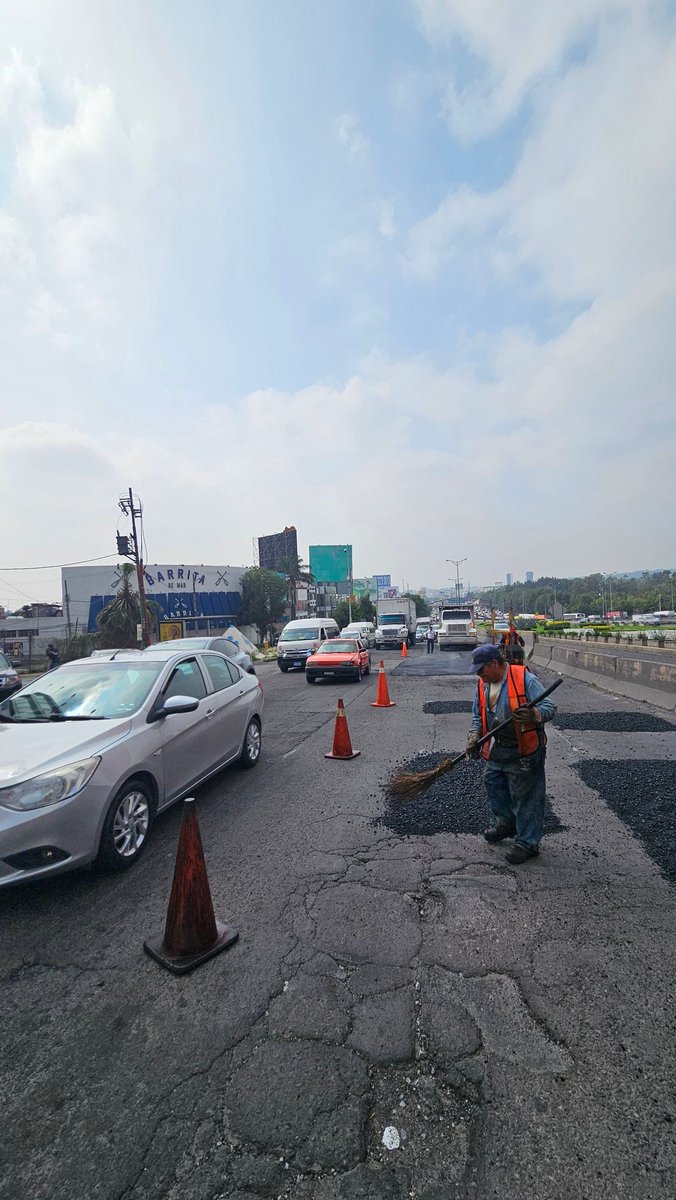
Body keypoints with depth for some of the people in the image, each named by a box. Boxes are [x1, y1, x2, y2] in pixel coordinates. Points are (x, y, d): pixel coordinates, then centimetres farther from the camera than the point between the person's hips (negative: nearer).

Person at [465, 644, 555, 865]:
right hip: (496, 750, 8)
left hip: (523, 752, -7)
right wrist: (474, 737, -7)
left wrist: (533, 715, -41)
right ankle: (505, 823, 46)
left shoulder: (525, 679, -20)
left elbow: (549, 708, -20)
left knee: (525, 797, 4)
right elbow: (478, 716, 9)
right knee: (492, 784, 21)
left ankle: (528, 843, 22)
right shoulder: (483, 684, 2)